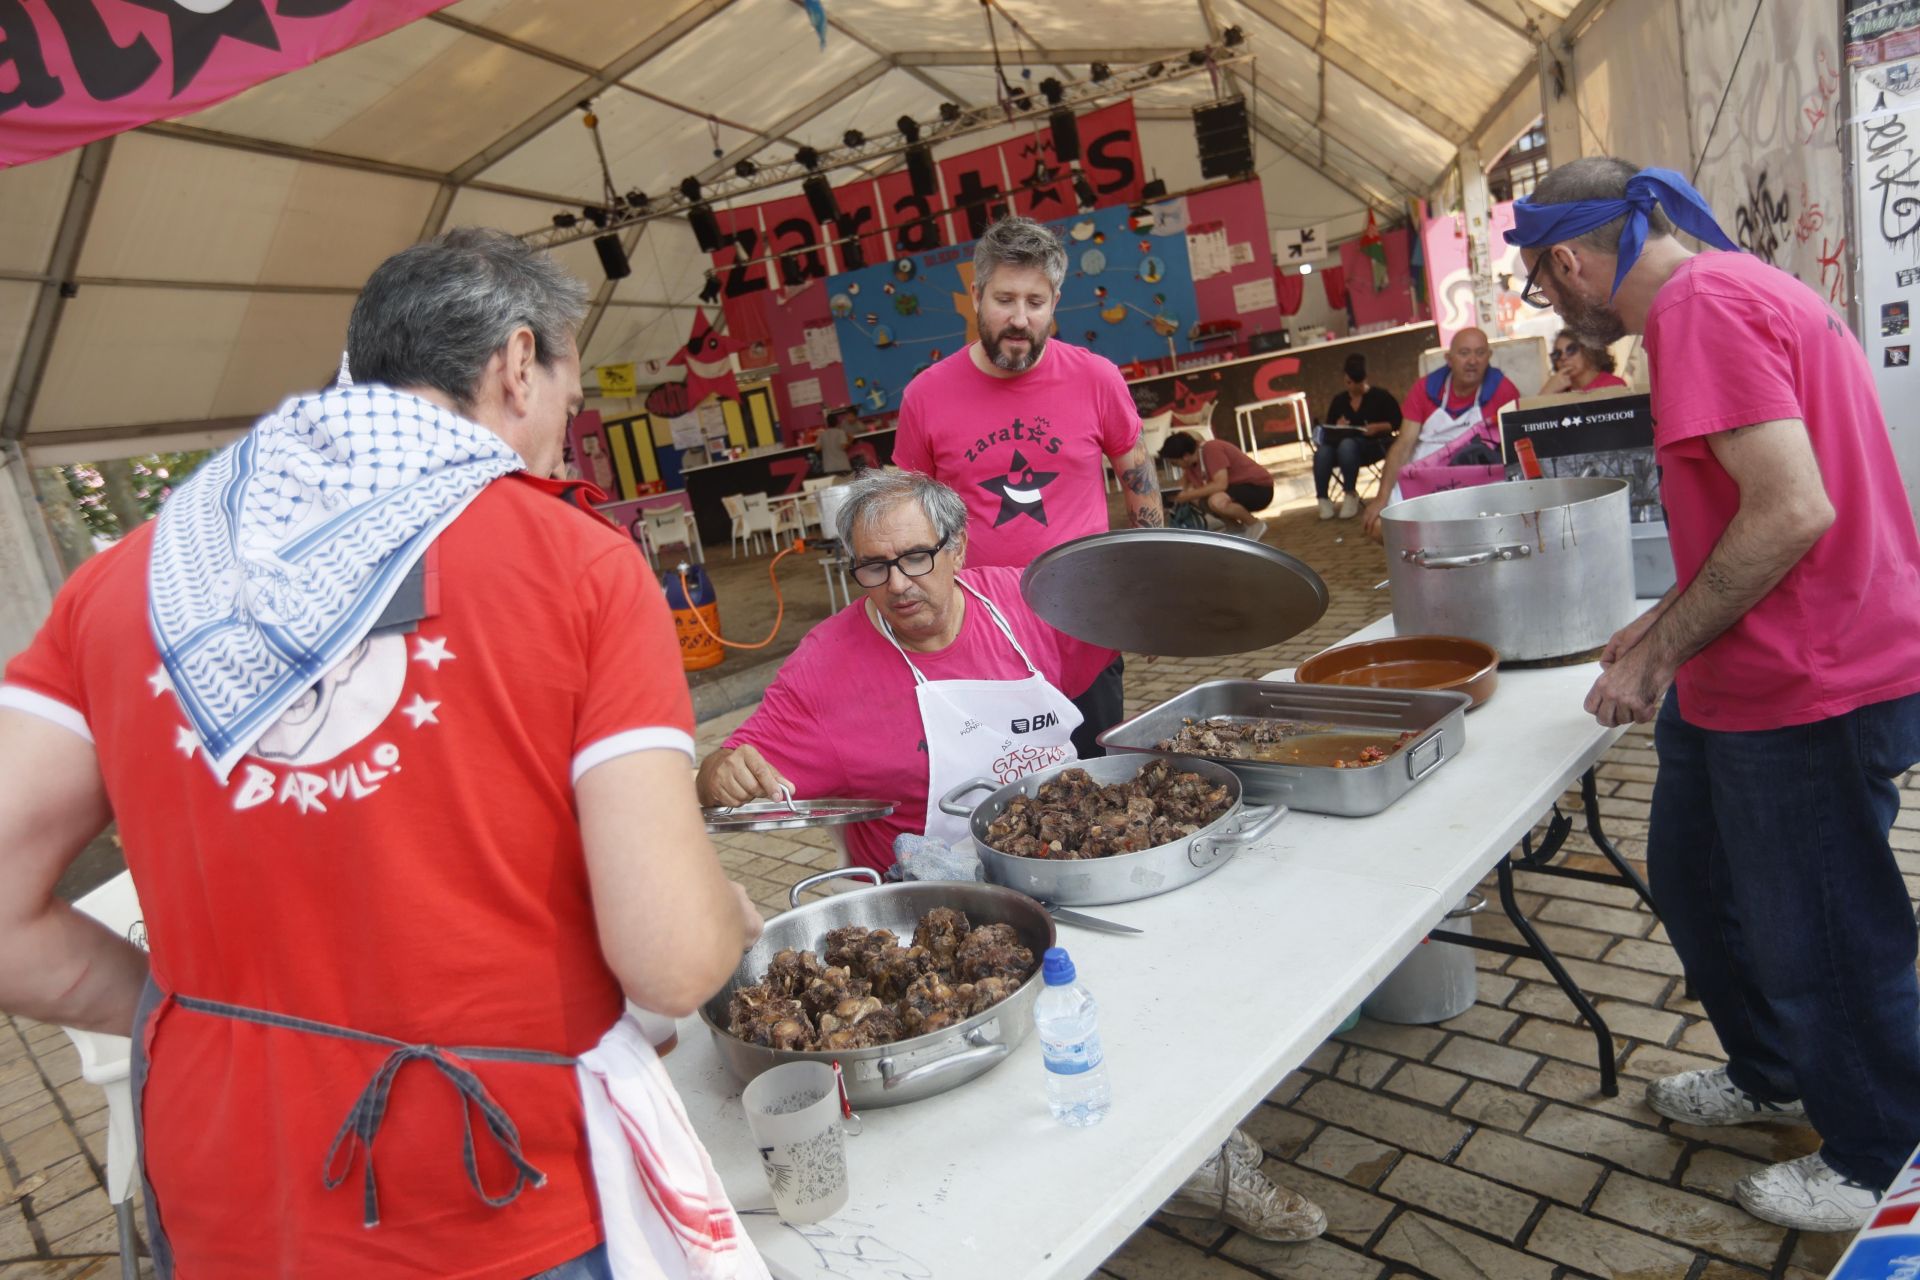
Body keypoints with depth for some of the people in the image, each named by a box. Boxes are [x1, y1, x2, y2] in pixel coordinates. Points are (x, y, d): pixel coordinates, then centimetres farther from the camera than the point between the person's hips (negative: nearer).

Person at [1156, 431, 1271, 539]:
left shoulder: (1212, 449, -24)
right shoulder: (1193, 464, 3)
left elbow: (1220, 484, -31)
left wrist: (1189, 495, -25)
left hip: (1260, 489, -9)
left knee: (1217, 501, -34)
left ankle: (1254, 525, -9)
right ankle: (1235, 528, 11)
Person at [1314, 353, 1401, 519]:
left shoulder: (1380, 396, 6)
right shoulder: (1339, 400, 16)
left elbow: (1397, 422, 2)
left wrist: (1378, 427, -16)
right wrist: (1337, 427, -8)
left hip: (1373, 444, -3)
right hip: (1342, 443, 3)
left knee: (1347, 445, -40)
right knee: (1322, 453, -32)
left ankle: (1351, 495, -29)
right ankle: (1323, 498, -26)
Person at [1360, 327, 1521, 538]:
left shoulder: (1501, 389, -4)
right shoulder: (1426, 388, 2)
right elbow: (1403, 445, -1)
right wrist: (1382, 498, -11)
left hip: (1476, 483, -2)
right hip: (1419, 482, 2)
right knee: (1377, 524, -15)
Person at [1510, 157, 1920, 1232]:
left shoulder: (1701, 306, -20)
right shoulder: (1738, 288, 13)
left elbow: (1793, 511, -28)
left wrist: (1659, 655, -18)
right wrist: (1673, 621, 17)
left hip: (1811, 690, -10)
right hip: (1748, 679, 10)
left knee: (1819, 939, 8)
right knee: (1696, 883, 23)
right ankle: (1772, 1076, 44)